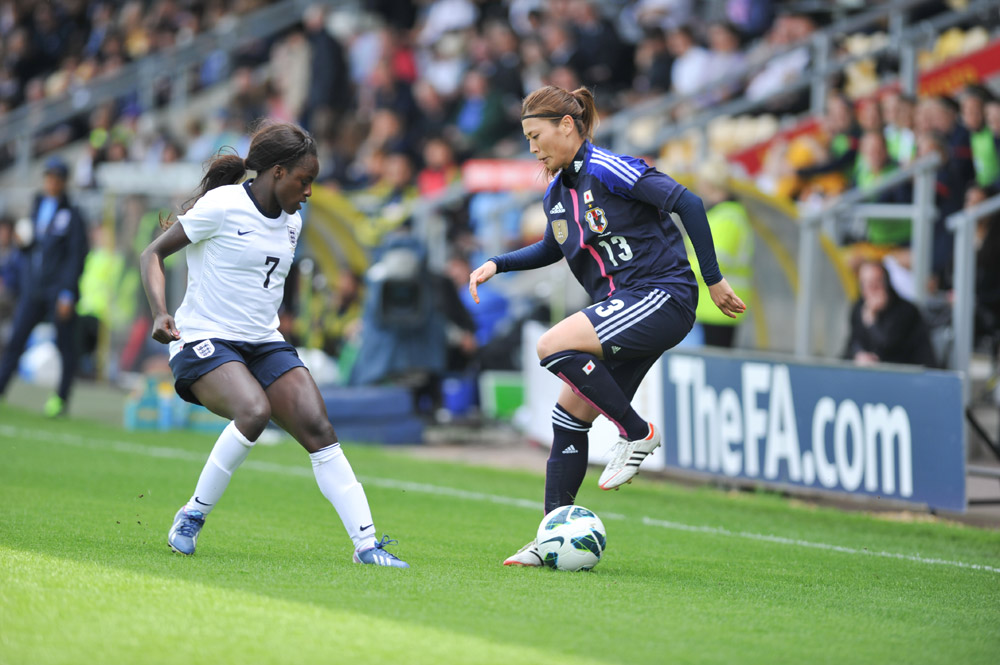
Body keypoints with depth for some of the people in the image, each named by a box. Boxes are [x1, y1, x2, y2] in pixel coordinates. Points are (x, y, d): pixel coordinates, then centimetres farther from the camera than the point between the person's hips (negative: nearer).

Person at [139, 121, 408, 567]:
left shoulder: (291, 221, 11)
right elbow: (153, 254, -7)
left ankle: (366, 544, -12)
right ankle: (191, 517, -14)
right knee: (254, 410, -33)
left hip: (264, 344, 7)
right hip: (204, 341, -7)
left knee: (318, 429, -11)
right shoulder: (222, 206, -11)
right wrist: (160, 313, -21)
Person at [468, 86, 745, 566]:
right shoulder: (556, 193, 13)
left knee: (554, 346, -25)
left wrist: (713, 281, -15)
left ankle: (637, 434, -10)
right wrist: (497, 265, 19)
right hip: (621, 307, 9)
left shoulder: (609, 171, -14)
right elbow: (551, 249, 33)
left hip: (662, 298, -9)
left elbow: (688, 203, -17)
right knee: (570, 413, 1)